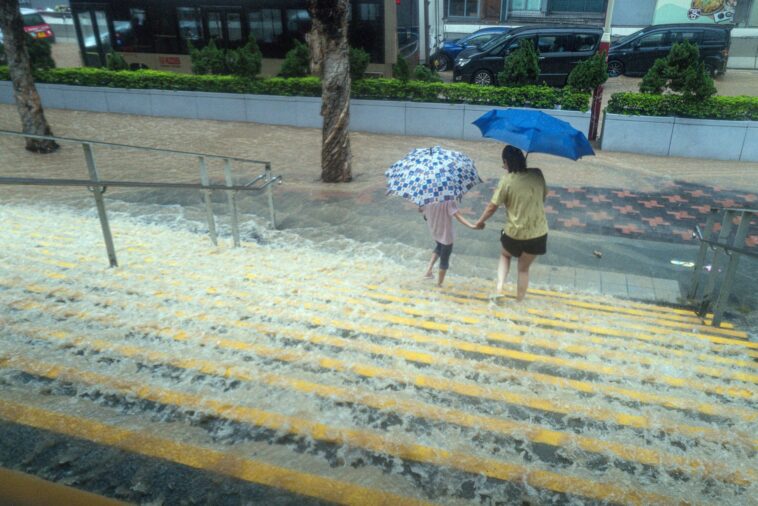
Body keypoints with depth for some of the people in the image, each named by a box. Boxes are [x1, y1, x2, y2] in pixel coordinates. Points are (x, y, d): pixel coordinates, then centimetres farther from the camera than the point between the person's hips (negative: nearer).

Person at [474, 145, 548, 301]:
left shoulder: (506, 180, -16)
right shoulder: (537, 174, -5)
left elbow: (492, 207, -9)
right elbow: (544, 196, 10)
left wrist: (480, 222, 7)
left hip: (514, 233, -2)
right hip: (538, 233, 3)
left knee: (505, 255, 30)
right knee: (524, 268, 22)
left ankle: (499, 288, 11)